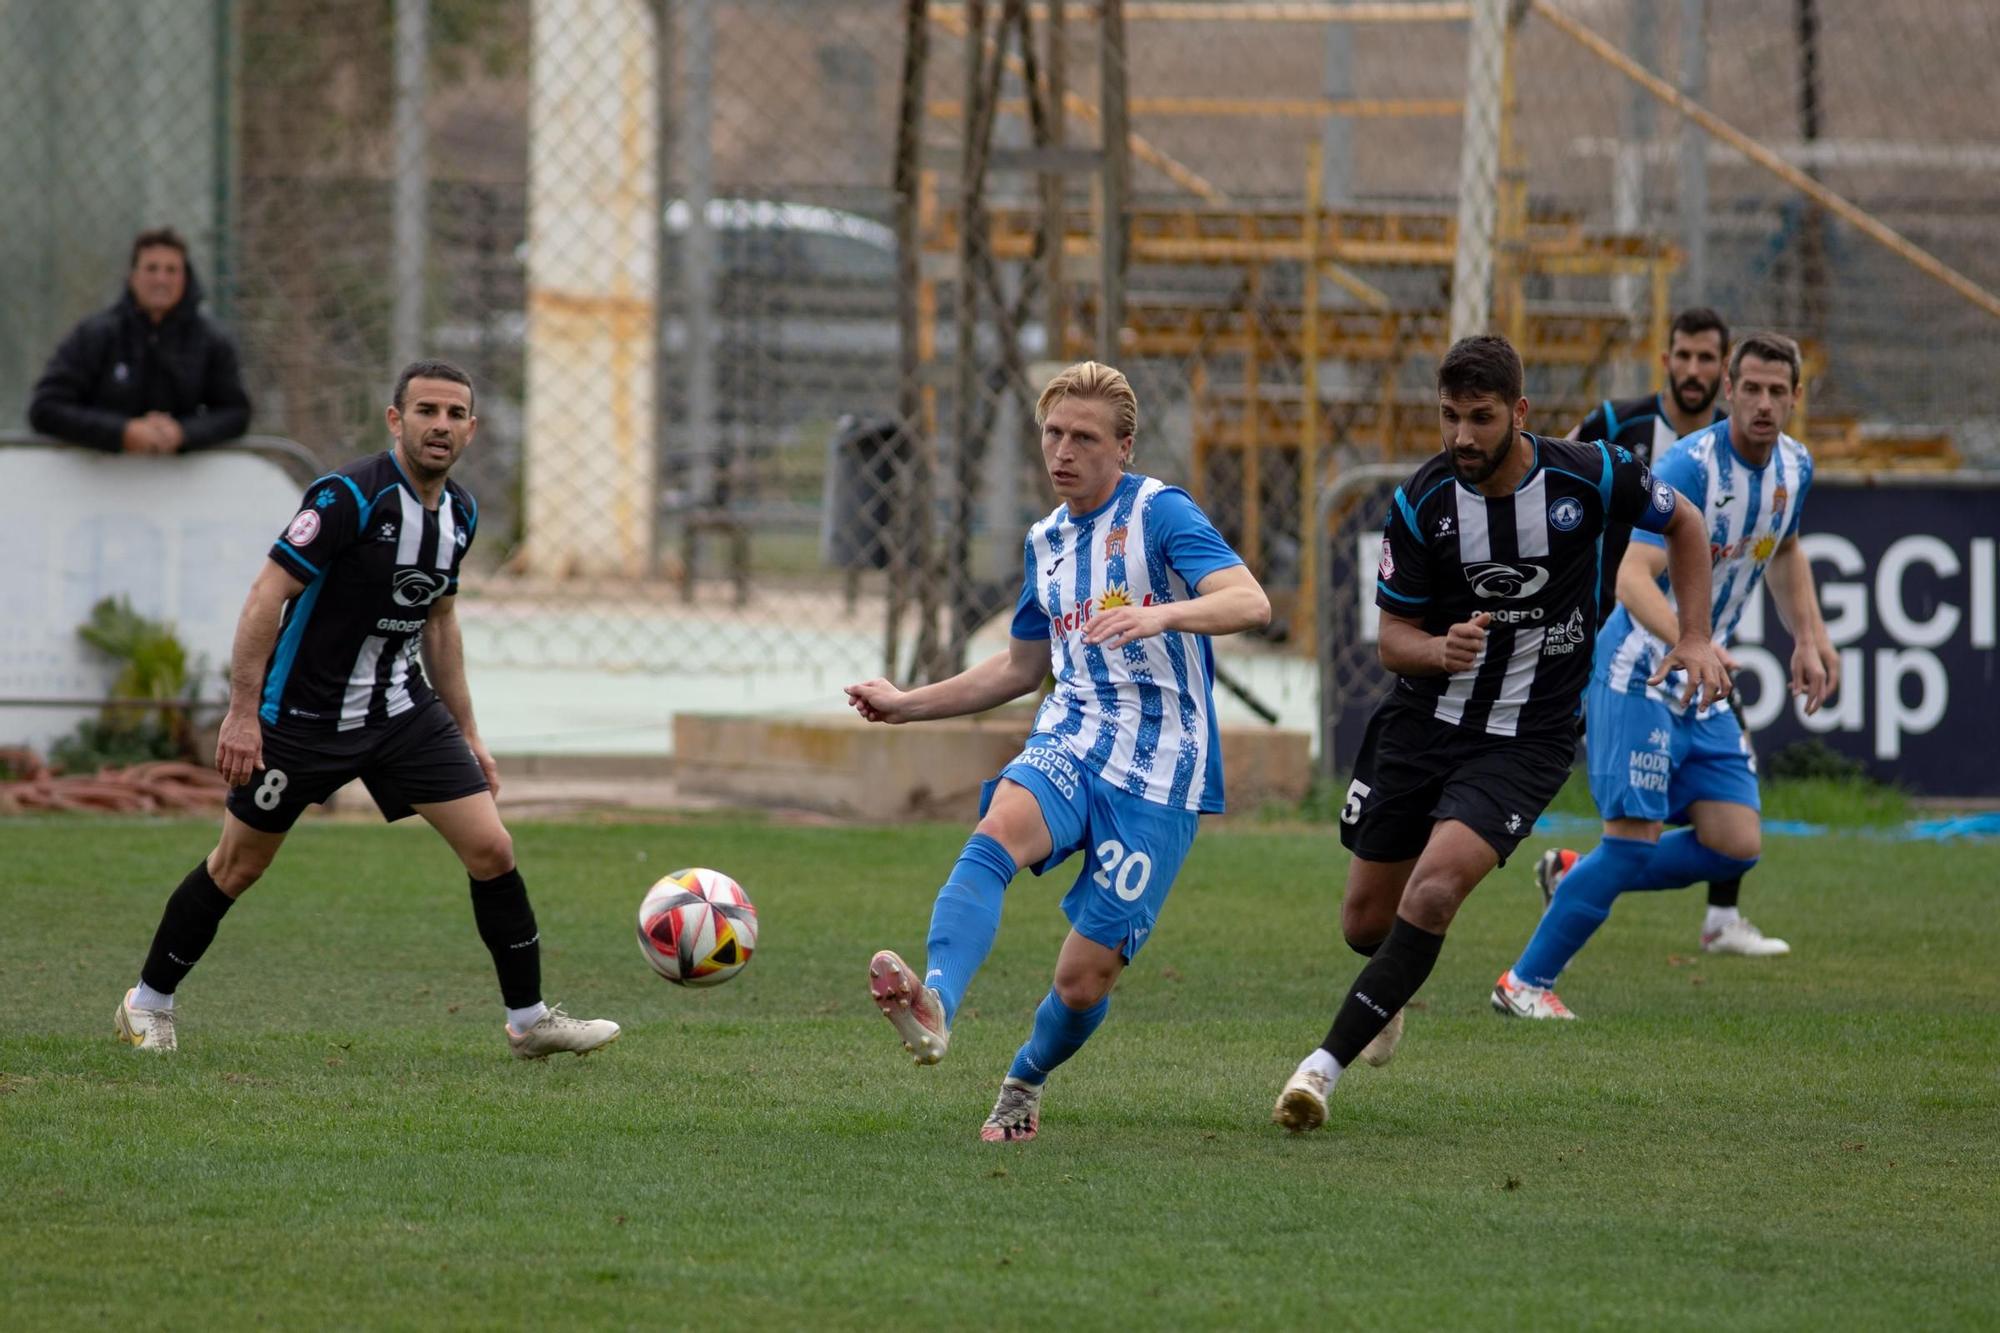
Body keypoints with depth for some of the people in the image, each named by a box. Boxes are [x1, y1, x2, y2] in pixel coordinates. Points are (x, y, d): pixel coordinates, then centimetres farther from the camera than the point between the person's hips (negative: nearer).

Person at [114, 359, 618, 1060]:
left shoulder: (459, 512, 3)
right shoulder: (350, 496, -21)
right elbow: (268, 595, -21)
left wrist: (466, 732, 17)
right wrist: (242, 714, -24)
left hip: (402, 712, 6)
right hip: (303, 712, -6)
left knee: (491, 849, -5)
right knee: (236, 867, 6)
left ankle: (529, 1019, 6)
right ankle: (147, 1003, 25)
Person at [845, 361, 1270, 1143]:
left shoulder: (1159, 512, -5)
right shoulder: (1046, 542, 17)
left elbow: (1250, 603, -21)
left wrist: (1162, 614, -38)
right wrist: (911, 704, 30)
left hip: (1159, 773, -5)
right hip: (1068, 749, 5)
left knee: (1084, 980, -6)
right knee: (998, 830, -32)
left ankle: (1025, 1081, 28)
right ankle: (934, 1009, -54)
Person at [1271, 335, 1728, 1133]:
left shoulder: (1589, 475, -13)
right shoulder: (1422, 504, -12)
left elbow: (1682, 526, 7)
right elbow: (1393, 638, -5)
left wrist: (1696, 638, -1)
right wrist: (1439, 649, -28)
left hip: (1526, 738, -3)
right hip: (1422, 724, 3)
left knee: (1432, 893, -24)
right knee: (1366, 919, 10)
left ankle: (1327, 1063, -19)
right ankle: (1392, 991, 48)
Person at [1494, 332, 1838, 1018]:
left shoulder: (1793, 466, 4)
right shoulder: (1689, 466, -21)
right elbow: (1632, 578, -32)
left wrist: (1810, 637, 16)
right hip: (1638, 672, -7)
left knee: (1736, 847, -3)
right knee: (1636, 836, -13)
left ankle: (1577, 878, 18)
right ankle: (1525, 982, 0)